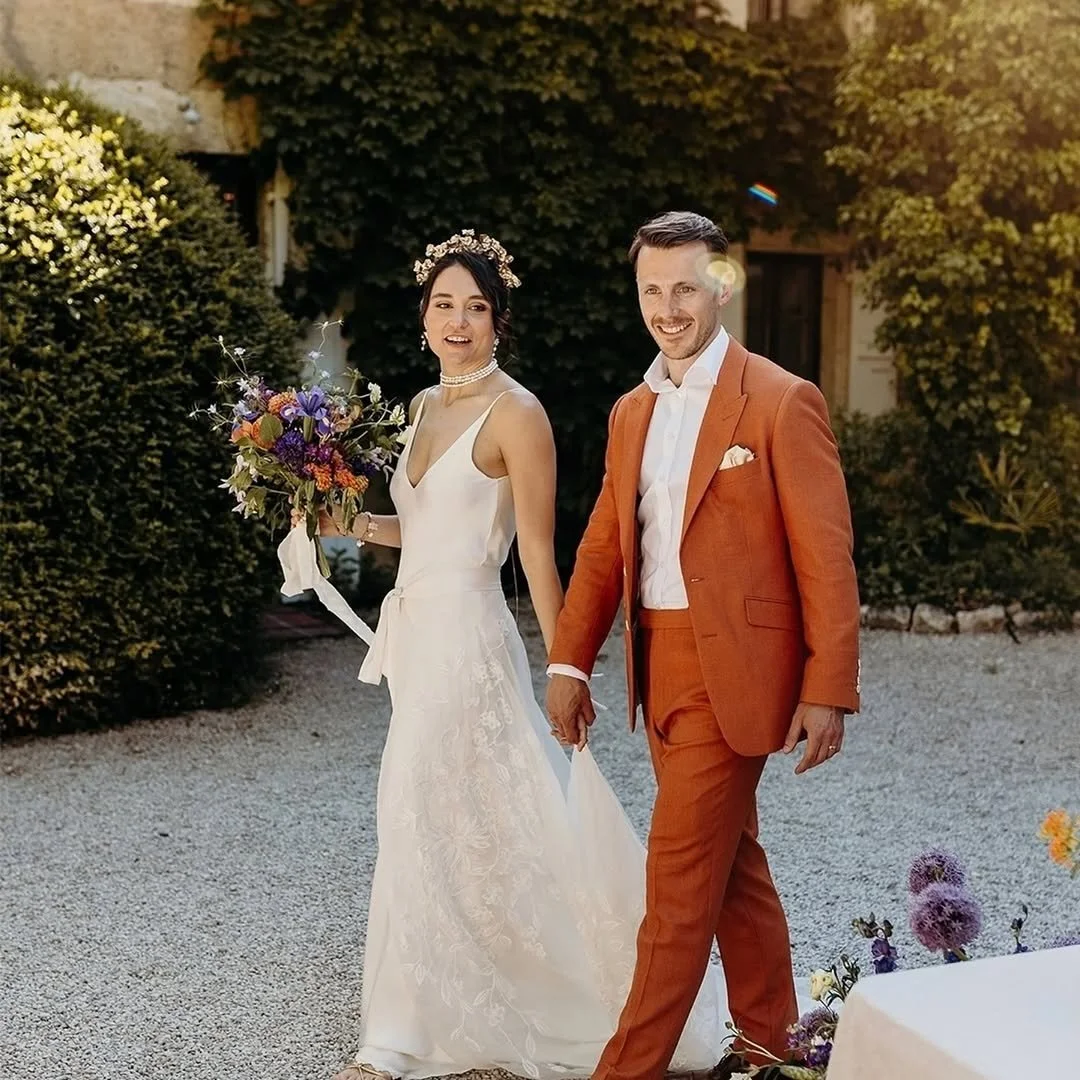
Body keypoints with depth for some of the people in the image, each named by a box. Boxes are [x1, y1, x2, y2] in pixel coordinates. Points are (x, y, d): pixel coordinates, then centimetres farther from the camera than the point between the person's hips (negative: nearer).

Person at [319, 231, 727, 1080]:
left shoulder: (516, 413, -12)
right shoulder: (425, 405, 12)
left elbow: (539, 553, -13)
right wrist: (357, 524, 5)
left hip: (465, 635, -8)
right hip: (419, 630, 8)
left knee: (427, 824, -4)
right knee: (478, 824, 16)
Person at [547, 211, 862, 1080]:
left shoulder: (782, 402, -9)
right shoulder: (632, 412, 12)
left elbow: (826, 556, -11)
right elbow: (604, 544, 13)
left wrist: (829, 689, -14)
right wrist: (570, 661, 7)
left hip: (734, 670, -7)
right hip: (660, 668, 7)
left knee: (680, 876, -3)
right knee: (731, 862, 18)